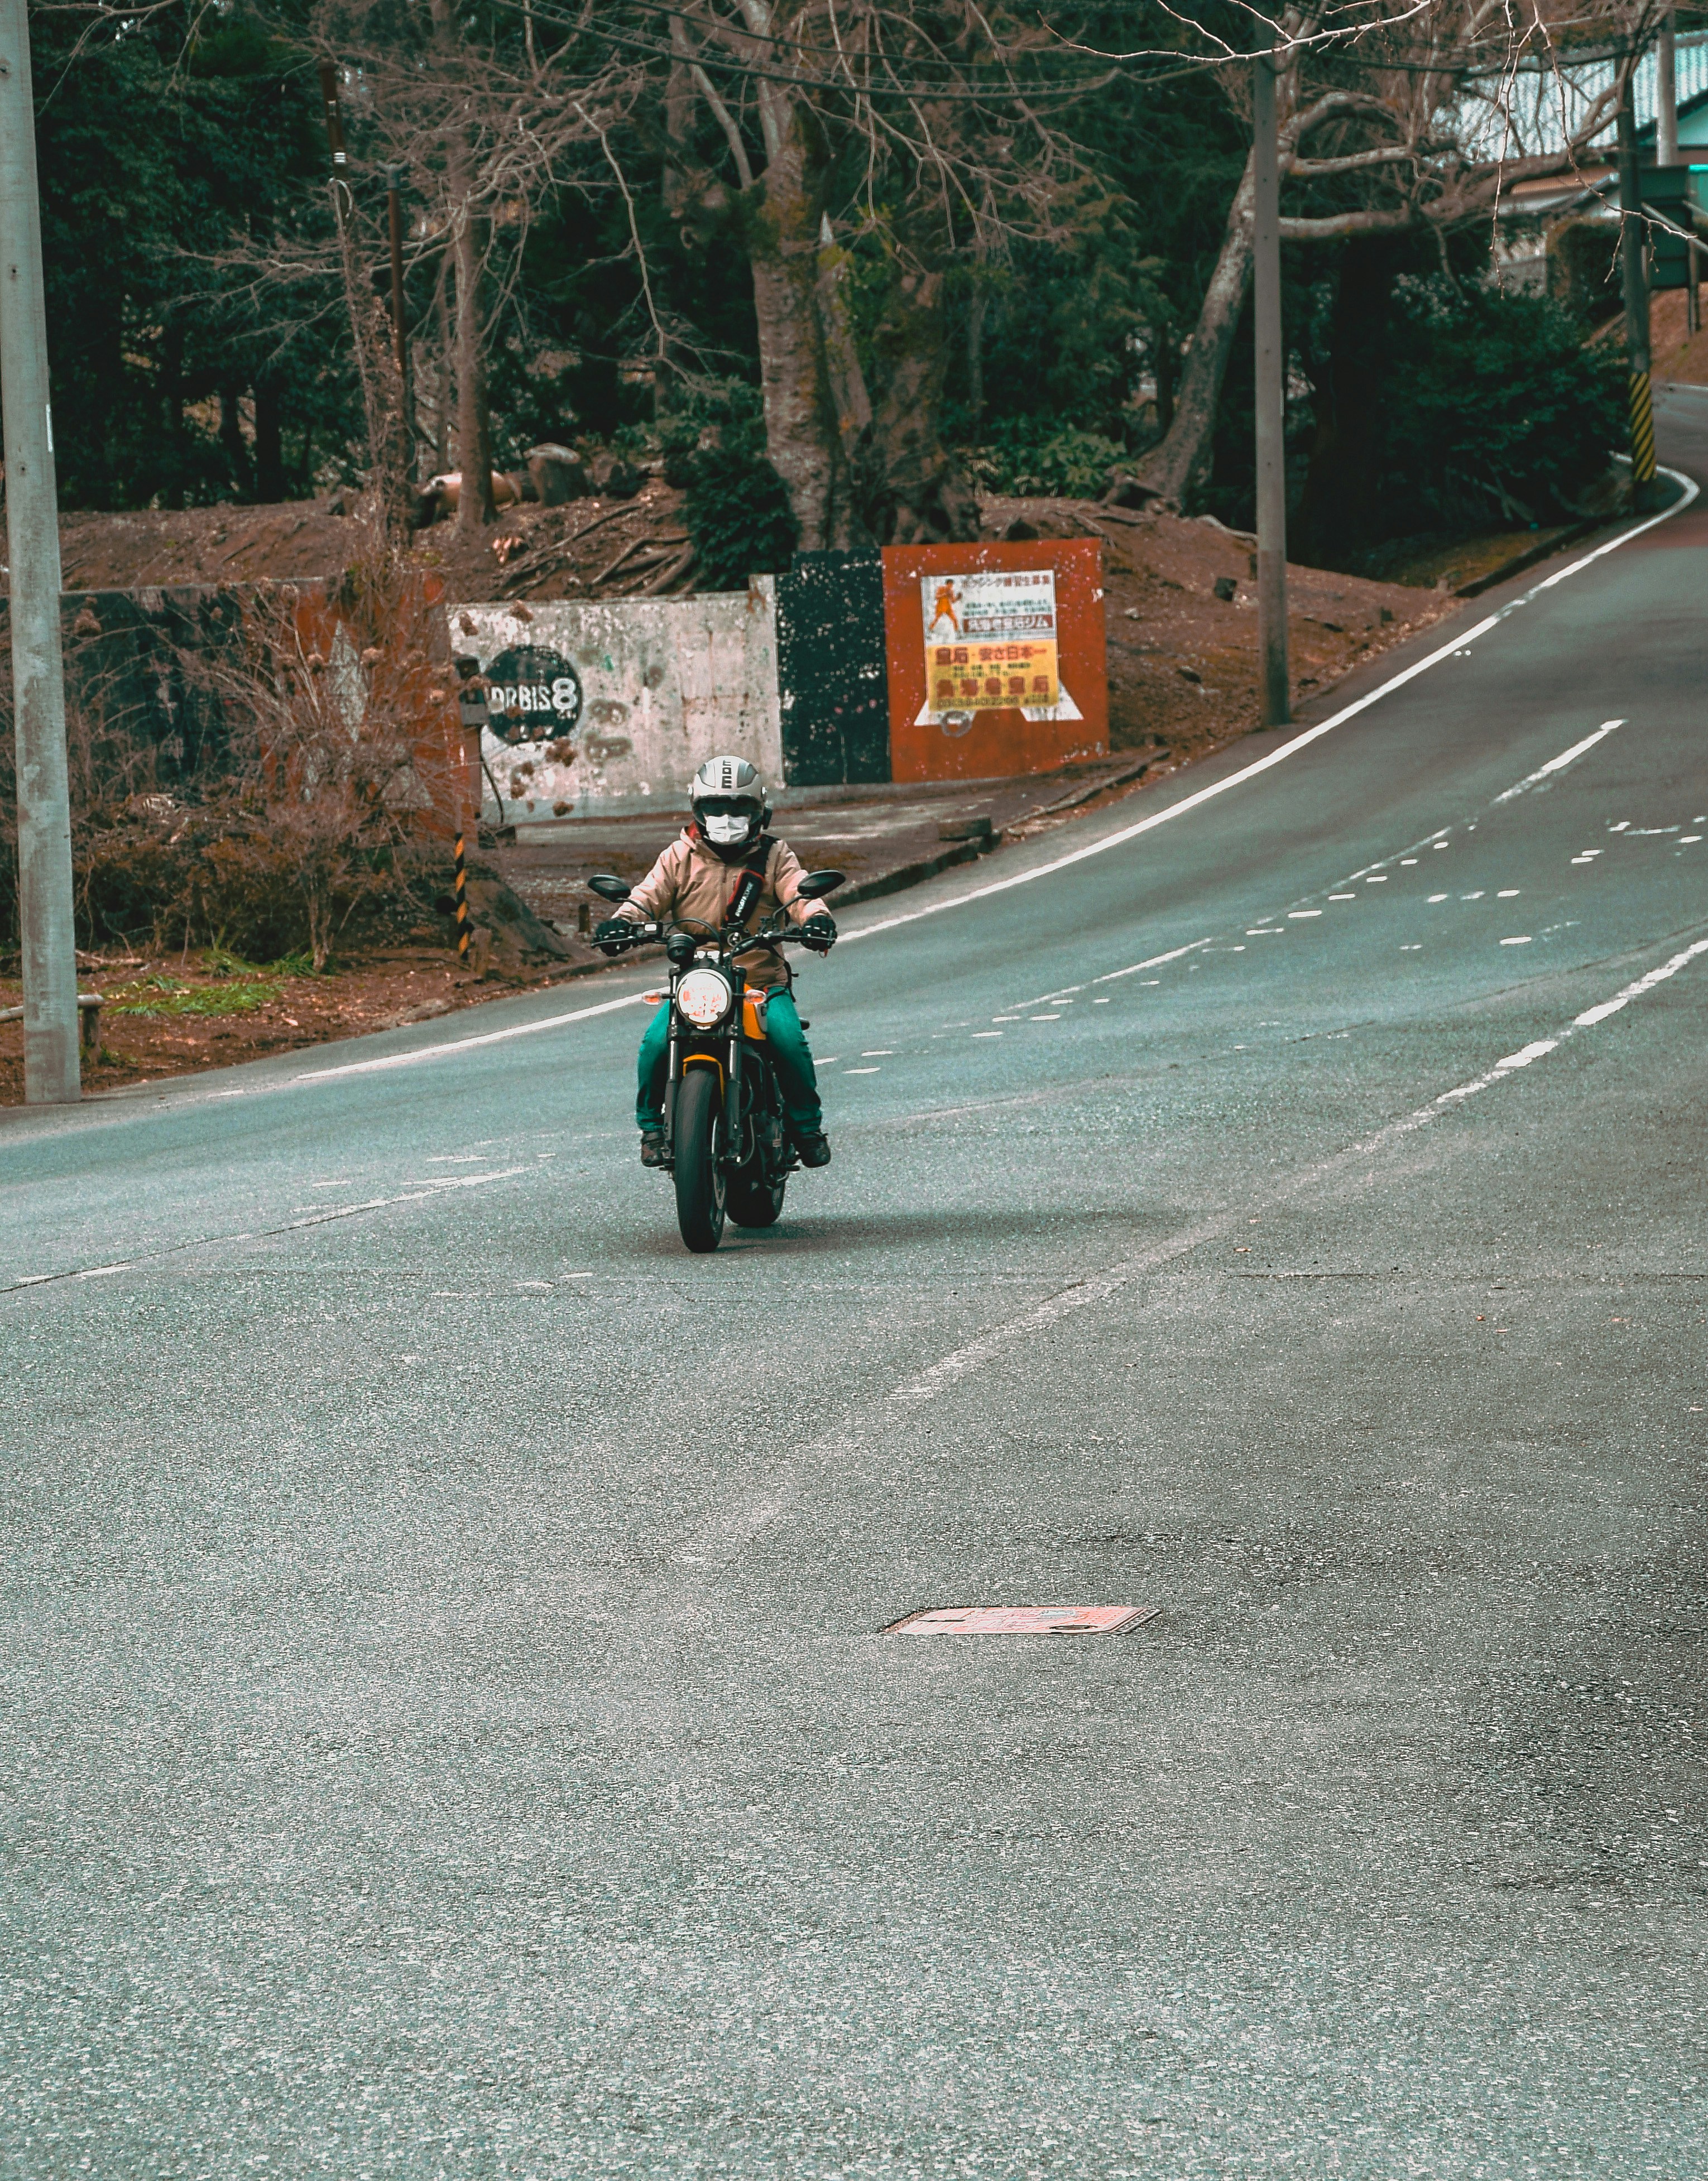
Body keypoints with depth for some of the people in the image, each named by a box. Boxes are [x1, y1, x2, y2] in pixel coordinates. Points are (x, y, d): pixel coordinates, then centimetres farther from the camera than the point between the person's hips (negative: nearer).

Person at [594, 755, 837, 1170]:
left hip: (763, 981, -1)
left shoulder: (775, 856, 10)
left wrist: (816, 918, -29)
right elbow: (649, 895, 0)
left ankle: (807, 1124, -5)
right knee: (656, 1042, -24)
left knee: (788, 1039, -28)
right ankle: (651, 1125, -1)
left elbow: (798, 893, -5)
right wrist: (623, 921, -23)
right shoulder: (680, 858, 12)